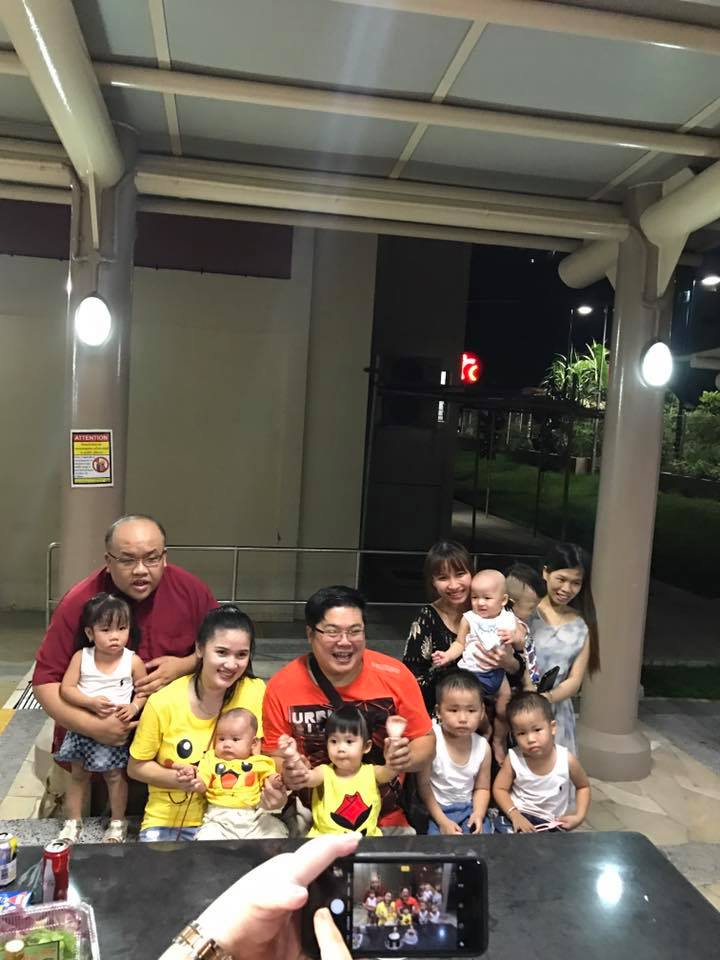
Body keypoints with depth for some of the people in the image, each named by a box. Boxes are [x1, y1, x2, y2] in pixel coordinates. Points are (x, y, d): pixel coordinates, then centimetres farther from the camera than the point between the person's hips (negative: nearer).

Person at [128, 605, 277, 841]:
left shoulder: (255, 692, -12)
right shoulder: (164, 703, -15)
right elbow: (136, 767, -2)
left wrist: (271, 790, -23)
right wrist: (176, 778, -18)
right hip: (167, 821, 0)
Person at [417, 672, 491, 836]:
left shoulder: (483, 746, -6)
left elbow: (482, 788, 6)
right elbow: (424, 785, -13)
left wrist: (478, 814, -12)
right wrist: (442, 821, -15)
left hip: (468, 808, 3)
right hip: (436, 809, -3)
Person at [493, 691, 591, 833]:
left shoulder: (567, 760, -12)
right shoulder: (513, 758, -13)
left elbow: (583, 786, 7)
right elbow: (499, 788, -3)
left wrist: (579, 816, -4)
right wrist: (514, 814, -18)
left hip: (551, 824, 1)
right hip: (518, 816, 0)